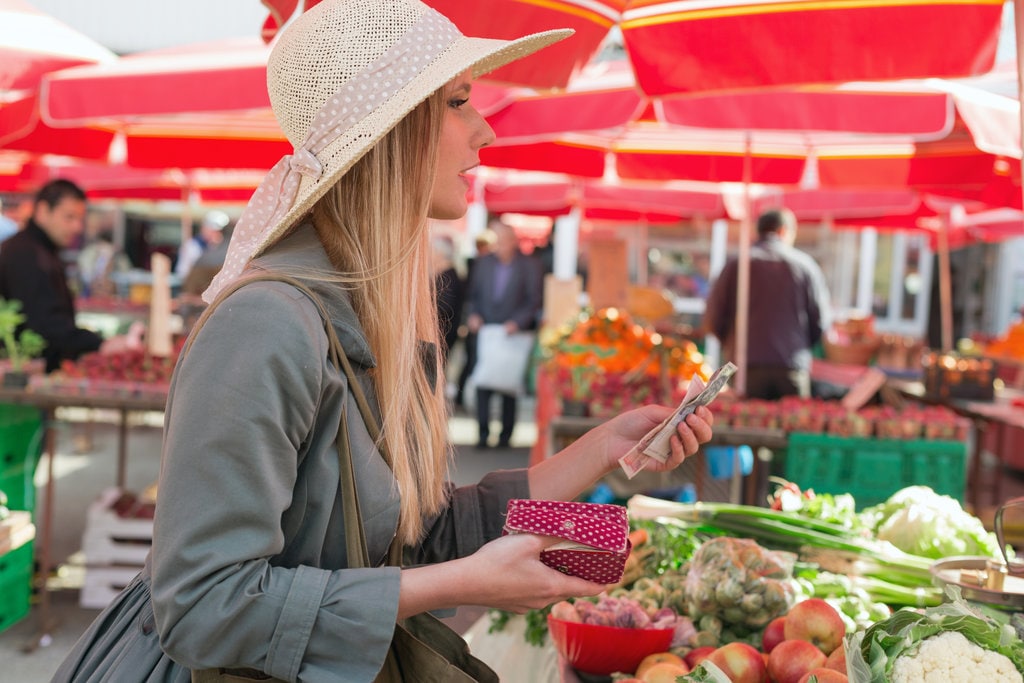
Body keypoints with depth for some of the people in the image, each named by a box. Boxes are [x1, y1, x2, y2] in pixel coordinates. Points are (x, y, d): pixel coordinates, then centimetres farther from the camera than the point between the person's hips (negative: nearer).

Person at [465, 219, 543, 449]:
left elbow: (535, 300, -3)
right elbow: (474, 294, 16)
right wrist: (473, 315, -2)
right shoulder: (484, 263, 11)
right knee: (482, 385, -5)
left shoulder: (530, 265, 0)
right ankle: (483, 433, -1)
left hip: (514, 334, -3)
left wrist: (517, 322, -15)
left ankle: (505, 435, 9)